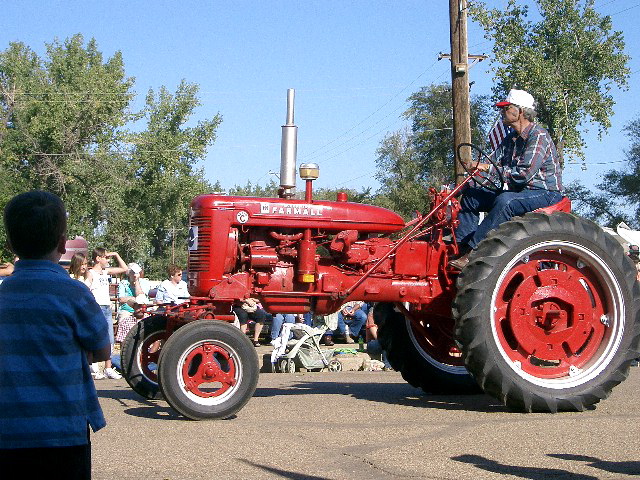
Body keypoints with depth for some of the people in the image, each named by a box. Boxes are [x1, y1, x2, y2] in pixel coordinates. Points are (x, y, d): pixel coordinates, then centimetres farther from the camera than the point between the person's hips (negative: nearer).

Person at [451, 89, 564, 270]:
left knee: (505, 201, -38)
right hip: (518, 192, 10)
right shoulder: (510, 139, 15)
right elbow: (494, 167, 9)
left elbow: (525, 173, -24)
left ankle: (472, 252, -40)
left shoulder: (539, 136, -14)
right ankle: (461, 246, -10)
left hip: (545, 193, -10)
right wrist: (478, 170, -15)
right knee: (470, 194, 2)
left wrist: (490, 168, -20)